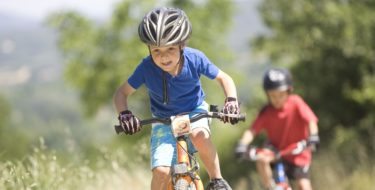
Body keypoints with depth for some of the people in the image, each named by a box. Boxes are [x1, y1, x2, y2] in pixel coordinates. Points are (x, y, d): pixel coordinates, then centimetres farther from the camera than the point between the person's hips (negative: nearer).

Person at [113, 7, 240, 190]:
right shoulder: (146, 68, -25)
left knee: (200, 137, -36)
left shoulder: (195, 58, -23)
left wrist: (231, 100, -28)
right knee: (161, 171, -20)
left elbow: (224, 78, -8)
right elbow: (122, 92, -12)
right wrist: (124, 113, -33)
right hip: (164, 119, 0)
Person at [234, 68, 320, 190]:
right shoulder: (266, 112, -10)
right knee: (262, 159, -32)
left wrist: (313, 136, -44)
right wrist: (242, 144, -39)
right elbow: (252, 130, -20)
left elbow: (310, 120, -24)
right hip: (276, 150, 1)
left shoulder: (295, 103, -13)